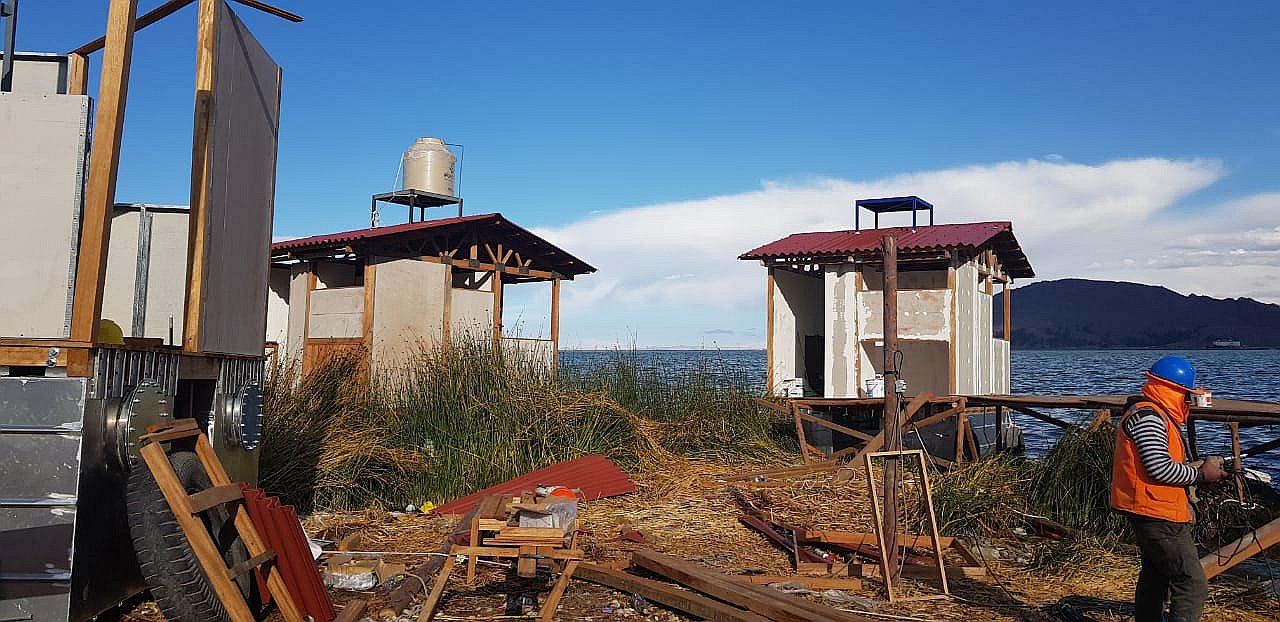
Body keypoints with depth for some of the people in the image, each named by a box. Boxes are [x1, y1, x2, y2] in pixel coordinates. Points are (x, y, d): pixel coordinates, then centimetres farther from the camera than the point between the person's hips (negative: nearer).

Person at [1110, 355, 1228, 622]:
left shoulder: (1157, 415, 17)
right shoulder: (1147, 417, -18)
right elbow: (1160, 469, -24)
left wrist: (1198, 466, 8)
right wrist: (1201, 475, -11)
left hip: (1151, 513, 11)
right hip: (1157, 513, -11)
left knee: (1155, 576, 21)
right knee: (1192, 585, -11)